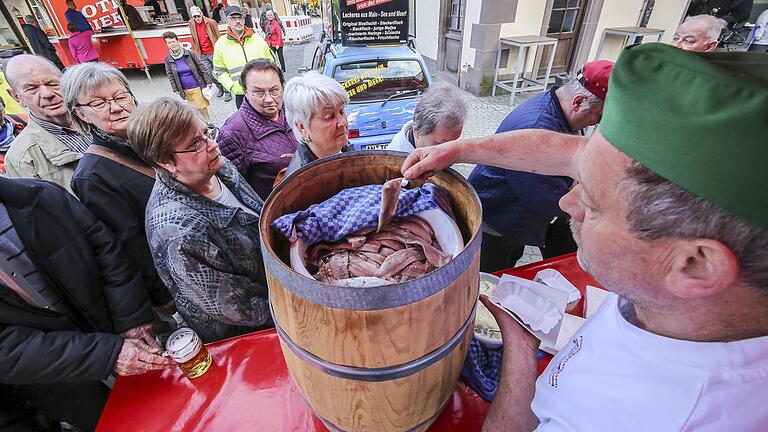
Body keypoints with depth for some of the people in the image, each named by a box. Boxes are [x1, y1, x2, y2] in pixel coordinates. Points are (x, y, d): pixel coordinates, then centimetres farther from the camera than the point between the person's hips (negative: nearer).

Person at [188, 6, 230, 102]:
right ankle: (220, 88, 30)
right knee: (210, 74, 8)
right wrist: (197, 53, 8)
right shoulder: (191, 24, 3)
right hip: (203, 55, 4)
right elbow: (194, 40, 9)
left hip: (213, 52, -4)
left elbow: (219, 38, -5)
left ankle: (227, 92, 10)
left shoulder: (211, 22, -9)